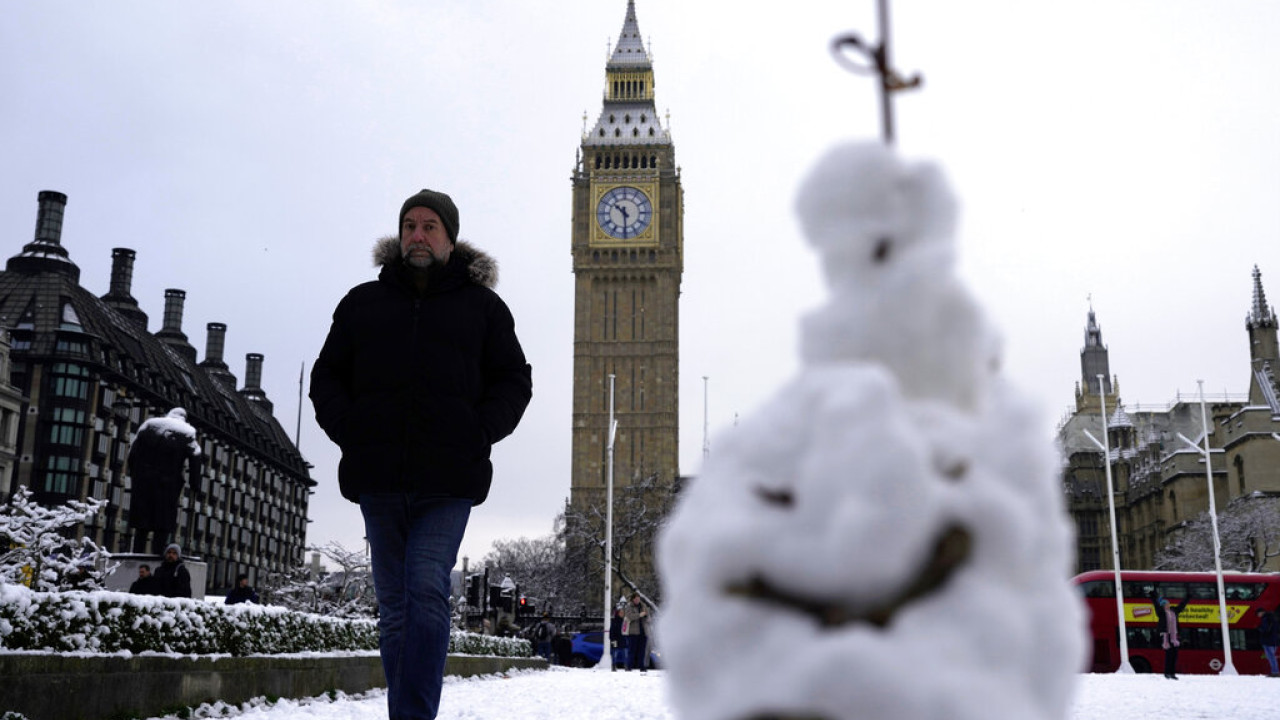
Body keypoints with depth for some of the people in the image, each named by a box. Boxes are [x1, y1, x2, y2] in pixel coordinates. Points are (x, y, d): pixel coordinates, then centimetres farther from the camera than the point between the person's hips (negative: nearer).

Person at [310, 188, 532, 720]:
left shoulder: (482, 306, 11)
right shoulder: (363, 302, 16)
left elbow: (513, 380, 11)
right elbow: (327, 375, 18)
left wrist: (479, 433, -6)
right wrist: (346, 428, 0)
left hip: (449, 479, -3)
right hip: (378, 479, 3)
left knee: (427, 590, -16)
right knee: (394, 605, 8)